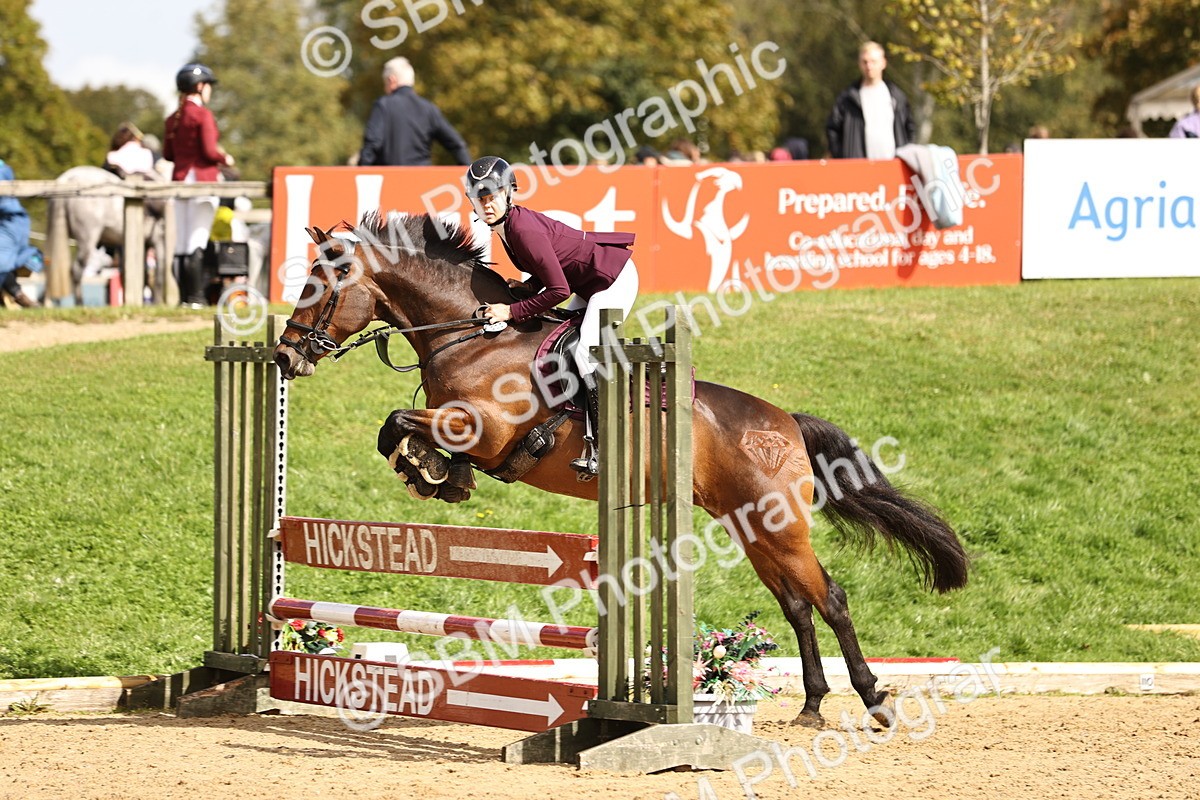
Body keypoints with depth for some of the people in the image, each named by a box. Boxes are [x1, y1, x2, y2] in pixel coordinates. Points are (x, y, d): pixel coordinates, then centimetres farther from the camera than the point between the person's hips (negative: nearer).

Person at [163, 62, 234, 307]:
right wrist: (226, 158, 3)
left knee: (182, 241, 7)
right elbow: (210, 151, -15)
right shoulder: (203, 114, -11)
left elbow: (168, 154, 13)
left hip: (179, 179, 7)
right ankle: (195, 297, -9)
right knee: (198, 242, -7)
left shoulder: (173, 118, 11)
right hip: (202, 179, -7)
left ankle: (185, 296, 9)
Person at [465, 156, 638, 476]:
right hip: (591, 285, 11)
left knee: (586, 353, -20)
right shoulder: (508, 223, 2)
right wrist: (530, 285, -1)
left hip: (615, 279, -11)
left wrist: (512, 311, -22)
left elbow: (559, 290, -27)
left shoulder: (523, 229, -27)